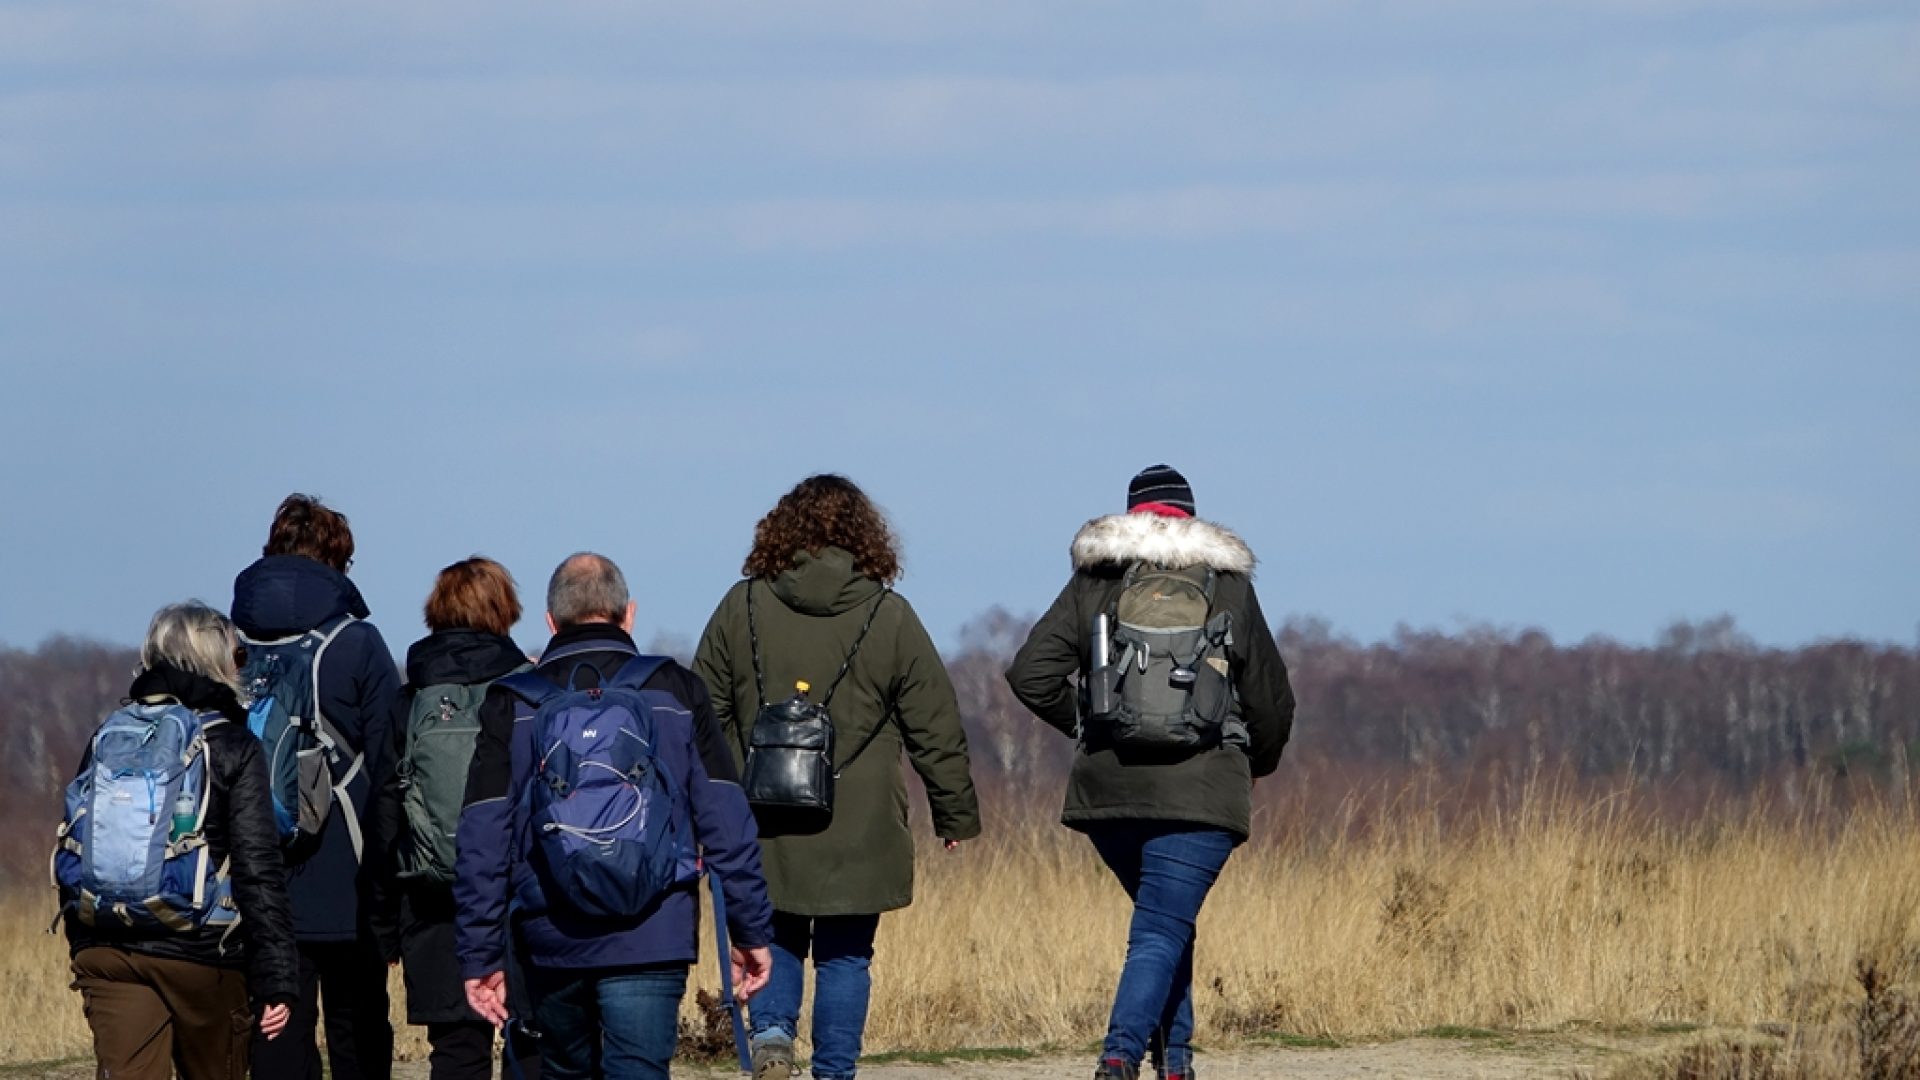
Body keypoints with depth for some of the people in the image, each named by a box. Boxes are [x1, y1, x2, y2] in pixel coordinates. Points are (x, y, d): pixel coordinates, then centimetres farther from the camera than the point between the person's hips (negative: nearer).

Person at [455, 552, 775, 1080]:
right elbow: (726, 824, -1)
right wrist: (751, 929, 4)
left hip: (549, 940, 2)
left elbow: (483, 842, 0)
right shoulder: (675, 692, 2)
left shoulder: (513, 705, 4)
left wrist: (480, 954, 3)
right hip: (650, 939, -2)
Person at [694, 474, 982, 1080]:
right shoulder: (889, 617, -2)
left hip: (762, 829, 1)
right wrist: (956, 814, 14)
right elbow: (936, 728, 3)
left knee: (777, 939, 16)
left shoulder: (742, 608, 1)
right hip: (858, 836, -1)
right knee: (844, 956, 8)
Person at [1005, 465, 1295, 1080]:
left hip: (1108, 791, 2)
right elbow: (1271, 701, 11)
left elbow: (1031, 676, -1)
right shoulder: (1229, 588, 7)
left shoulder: (1095, 583, 7)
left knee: (1165, 920, 23)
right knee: (1160, 933, -7)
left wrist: (1080, 723, 18)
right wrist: (1259, 761, 31)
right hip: (1202, 793, -2)